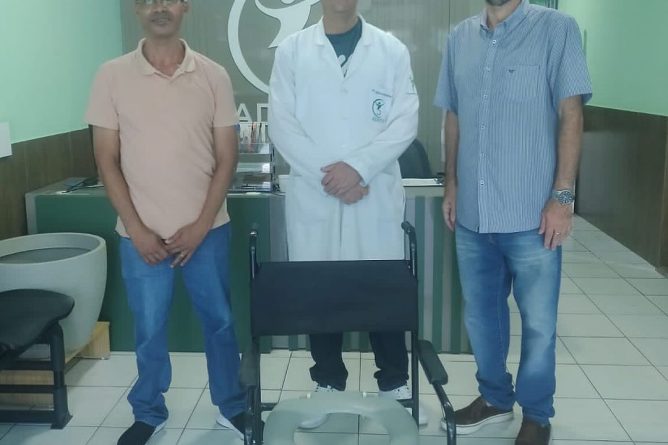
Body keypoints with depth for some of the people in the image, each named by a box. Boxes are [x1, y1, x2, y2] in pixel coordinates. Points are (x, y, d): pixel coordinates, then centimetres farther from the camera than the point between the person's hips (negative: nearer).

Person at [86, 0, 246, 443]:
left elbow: (226, 157, -1)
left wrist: (200, 226, -7)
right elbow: (107, 160, -2)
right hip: (142, 232, 0)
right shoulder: (112, 76, -3)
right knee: (149, 328, 11)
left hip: (207, 229, 1)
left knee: (219, 320, 12)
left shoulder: (213, 75, -2)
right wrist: (137, 230, -8)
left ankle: (232, 407, 30)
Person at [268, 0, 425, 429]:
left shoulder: (392, 50, 6)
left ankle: (396, 383, 25)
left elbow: (406, 121, -2)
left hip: (376, 195, 0)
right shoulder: (291, 50, 6)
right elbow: (282, 125, -1)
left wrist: (359, 167, -14)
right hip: (313, 196, 1)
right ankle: (328, 383, 26)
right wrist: (328, 175, -11)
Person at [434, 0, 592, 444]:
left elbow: (571, 114, -7)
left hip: (531, 214, -4)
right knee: (480, 312, 16)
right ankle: (495, 397, 37)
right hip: (473, 212, 4)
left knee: (538, 321, 7)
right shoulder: (460, 37, 9)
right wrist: (452, 185, 12)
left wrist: (562, 196, -12)